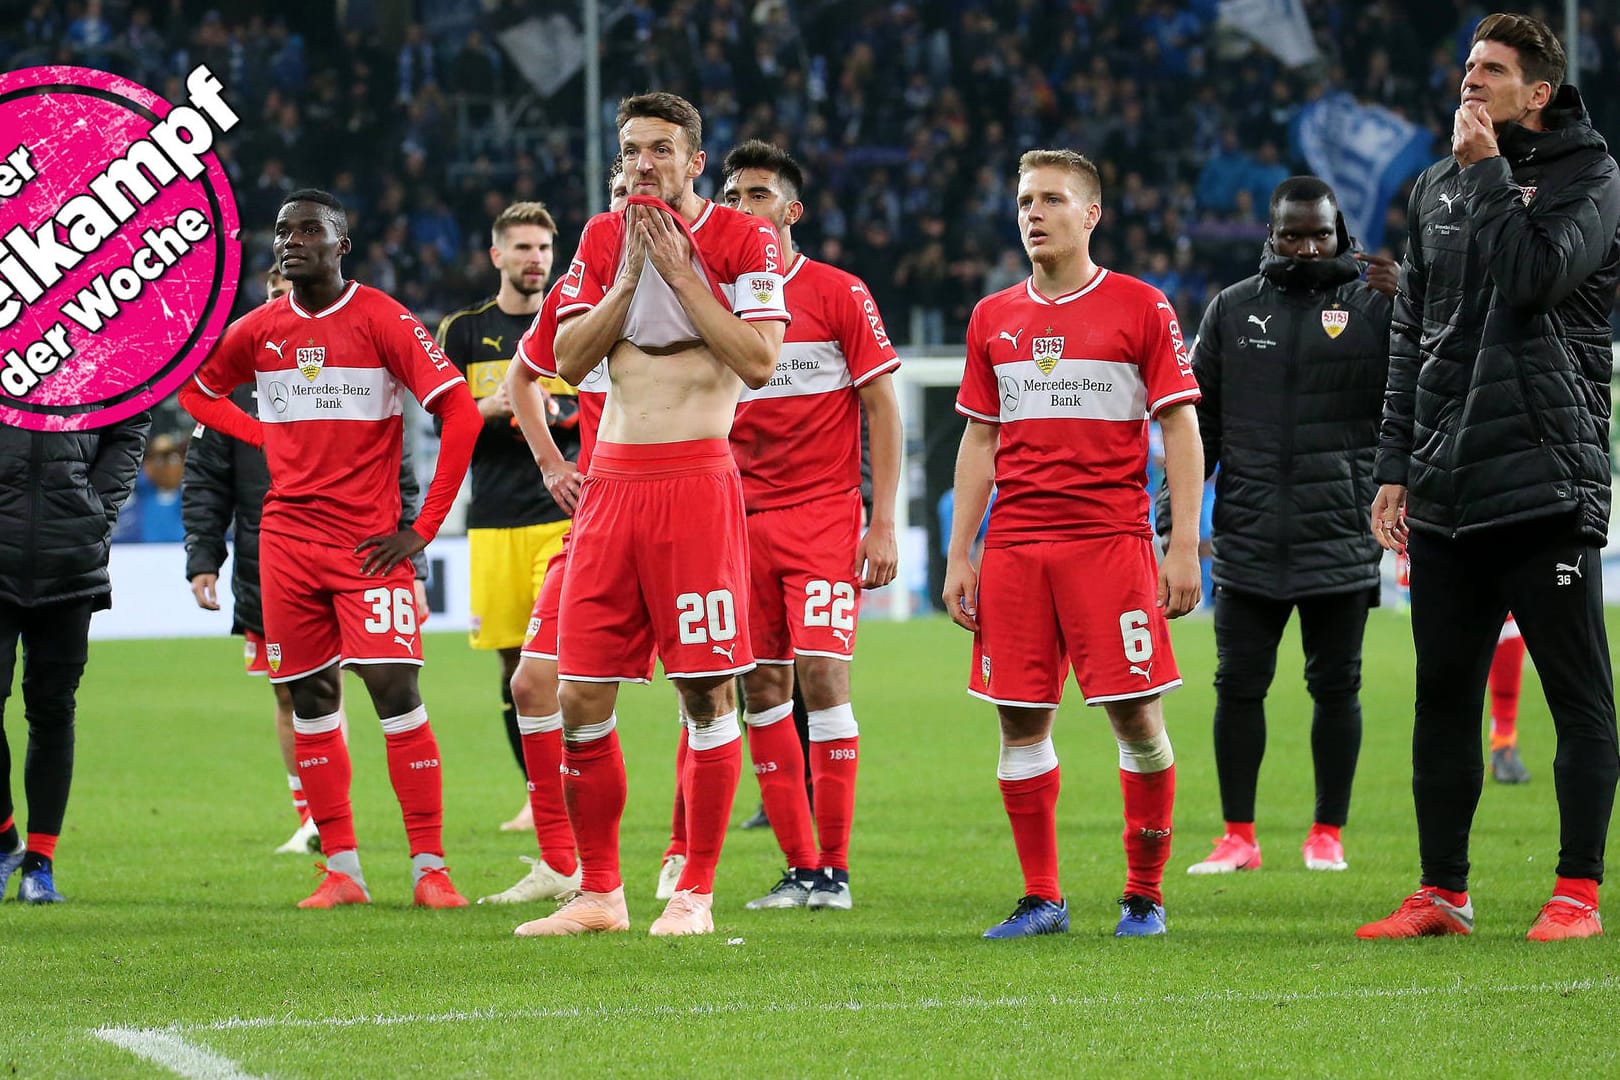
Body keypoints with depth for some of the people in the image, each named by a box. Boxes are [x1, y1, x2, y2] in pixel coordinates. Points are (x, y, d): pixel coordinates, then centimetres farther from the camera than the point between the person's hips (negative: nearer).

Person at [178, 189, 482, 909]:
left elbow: (461, 413, -10)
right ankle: (341, 870, 10)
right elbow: (195, 390, 27)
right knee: (310, 700, 5)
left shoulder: (381, 320, -6)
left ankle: (430, 868, -8)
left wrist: (422, 528, -11)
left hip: (368, 542, -5)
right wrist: (266, 437, 11)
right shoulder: (259, 330, 8)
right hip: (287, 538, 5)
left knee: (395, 690, -12)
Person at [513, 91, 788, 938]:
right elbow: (568, 361, 6)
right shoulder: (603, 240, 13)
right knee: (580, 698, 2)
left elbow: (759, 363, -11)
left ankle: (695, 893, 3)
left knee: (707, 692, -4)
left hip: (698, 478, -5)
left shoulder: (741, 239, -1)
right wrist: (631, 273, -3)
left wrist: (679, 270, -10)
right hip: (612, 479, 5)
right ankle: (599, 893, 11)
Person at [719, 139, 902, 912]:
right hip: (741, 521, 4)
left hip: (823, 516, -4)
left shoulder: (838, 294, -1)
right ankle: (799, 868, 7)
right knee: (761, 690, 1)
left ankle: (834, 869, -7)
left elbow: (881, 407, -1)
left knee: (821, 676, -12)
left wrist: (883, 523, -8)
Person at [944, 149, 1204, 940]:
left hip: (1111, 540, -4)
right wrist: (959, 556, 10)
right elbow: (980, 440, 16)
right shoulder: (994, 318, 13)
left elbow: (1180, 429, 0)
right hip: (1014, 545, 4)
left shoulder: (1140, 308, 1)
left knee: (1136, 717, -5)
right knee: (1020, 721, 2)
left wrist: (1184, 547, -8)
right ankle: (1041, 898, 10)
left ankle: (1145, 895, 6)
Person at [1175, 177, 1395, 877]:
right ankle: (1238, 837, 10)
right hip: (1248, 542, 2)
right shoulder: (1233, 309, 10)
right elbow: (1198, 421, 13)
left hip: (1340, 540, -2)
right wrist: (1175, 511, 6)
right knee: (1238, 686, 2)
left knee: (1336, 688, 5)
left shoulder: (1373, 305, 3)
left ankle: (1327, 834, 14)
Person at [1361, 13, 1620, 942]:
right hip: (1445, 490, 6)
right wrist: (1396, 466, 13)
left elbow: (1535, 275, -19)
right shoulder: (1438, 187, 16)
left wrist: (1488, 173, -10)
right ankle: (1442, 893, 14)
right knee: (1443, 696, 8)